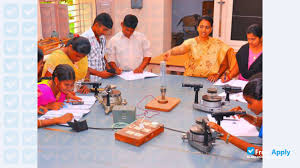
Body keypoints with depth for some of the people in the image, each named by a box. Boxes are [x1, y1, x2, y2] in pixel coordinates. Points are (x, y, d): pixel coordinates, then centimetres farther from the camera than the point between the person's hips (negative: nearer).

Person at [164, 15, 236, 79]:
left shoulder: (216, 43, 7)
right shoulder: (191, 42, 1)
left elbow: (230, 51, -3)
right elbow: (181, 48, -18)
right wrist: (170, 51, -42)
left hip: (210, 79, 0)